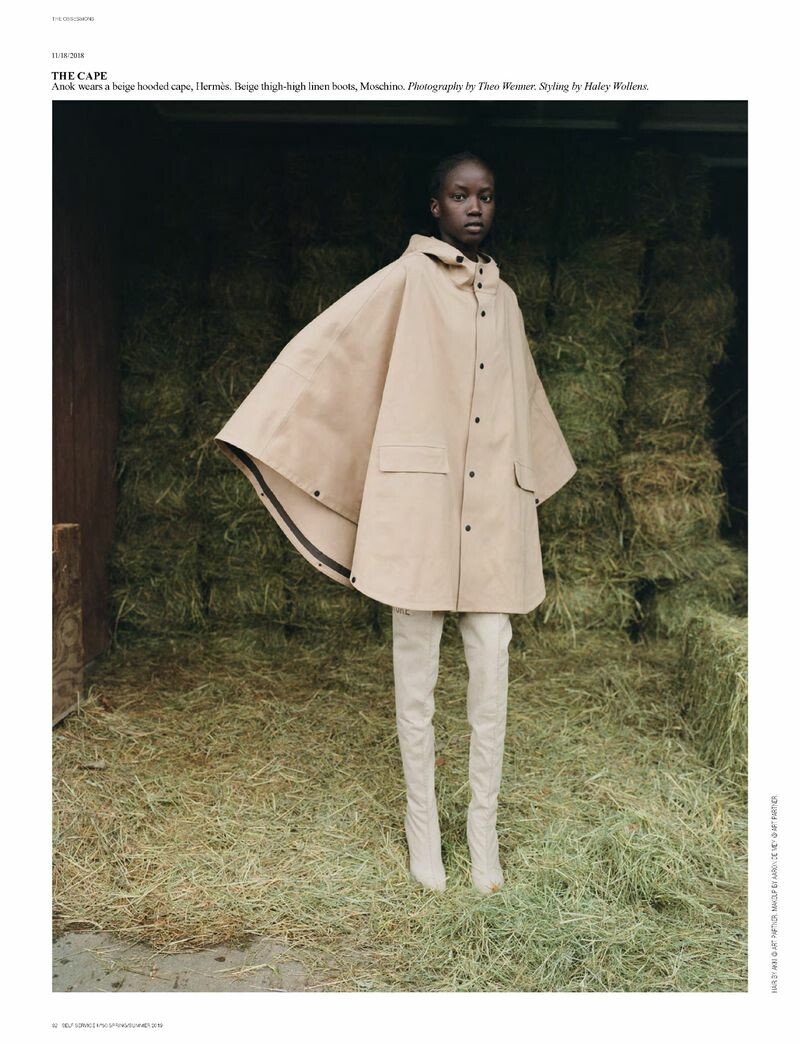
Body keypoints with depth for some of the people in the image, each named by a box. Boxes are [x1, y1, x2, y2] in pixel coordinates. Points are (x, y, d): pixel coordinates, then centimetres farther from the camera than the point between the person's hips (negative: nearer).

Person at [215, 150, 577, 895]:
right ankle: (422, 831, 18)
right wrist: (257, 435, -11)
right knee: (417, 677, 3)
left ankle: (484, 837, 18)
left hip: (494, 514, 5)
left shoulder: (505, 300, 17)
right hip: (419, 505, -4)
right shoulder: (407, 282, 1)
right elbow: (323, 348, -5)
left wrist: (546, 469, 40)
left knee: (492, 674, 4)